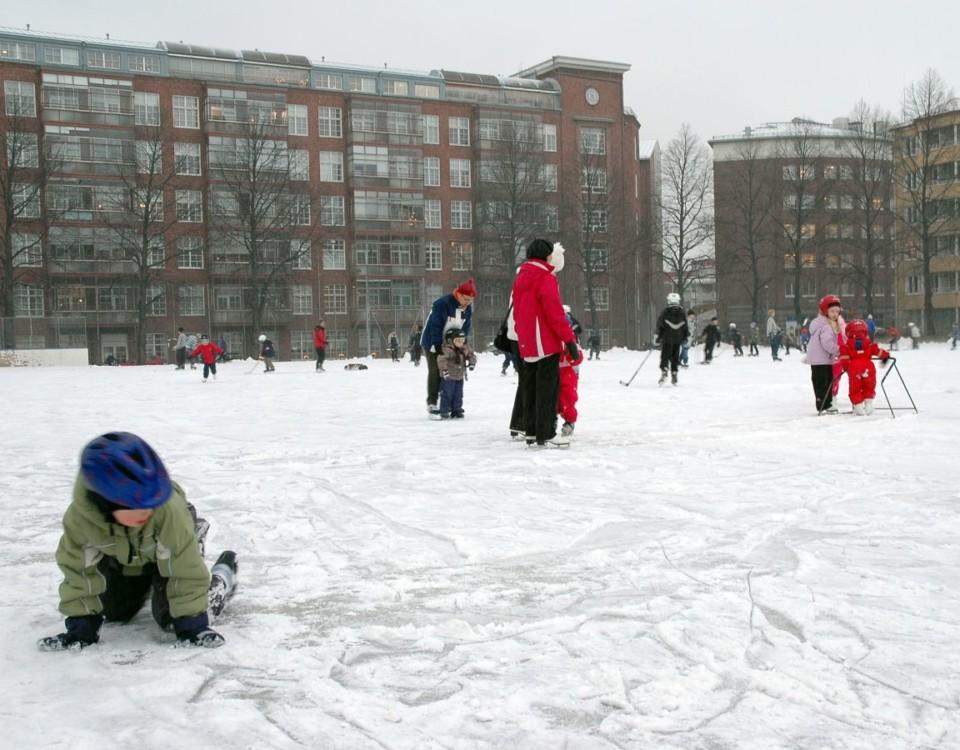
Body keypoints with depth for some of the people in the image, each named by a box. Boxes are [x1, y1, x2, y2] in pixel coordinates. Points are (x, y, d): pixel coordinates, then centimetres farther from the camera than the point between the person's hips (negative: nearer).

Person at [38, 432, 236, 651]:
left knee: (169, 616, -7)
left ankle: (225, 571, 17)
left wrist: (192, 623, -31)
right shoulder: (79, 517, -37)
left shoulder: (168, 509, -46)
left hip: (168, 555, -3)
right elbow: (78, 570, -20)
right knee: (114, 612, 10)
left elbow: (187, 568, -35)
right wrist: (81, 625, -19)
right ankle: (143, 586, 42)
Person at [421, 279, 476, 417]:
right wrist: (437, 345, -25)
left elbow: (465, 328, 4)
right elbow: (436, 326, -25)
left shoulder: (468, 309, -2)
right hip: (433, 342, -6)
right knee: (435, 372, -7)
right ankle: (432, 404, -4)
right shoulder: (442, 303, -25)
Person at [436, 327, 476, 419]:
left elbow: (472, 355, 14)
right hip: (448, 377, -7)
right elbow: (441, 359, -28)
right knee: (447, 395, -2)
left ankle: (456, 410, 24)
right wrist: (444, 369, -33)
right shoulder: (447, 349, -21)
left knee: (458, 395, 13)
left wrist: (472, 363, -3)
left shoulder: (465, 349, 3)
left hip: (459, 377, 7)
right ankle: (444, 412, 6)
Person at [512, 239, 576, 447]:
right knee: (548, 388, -5)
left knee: (531, 388, 13)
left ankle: (531, 432, 17)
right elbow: (555, 313, -17)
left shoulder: (520, 278, 14)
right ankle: (546, 435, -5)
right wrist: (570, 339, -15)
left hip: (526, 344, 8)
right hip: (546, 343, -8)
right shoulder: (546, 278, -11)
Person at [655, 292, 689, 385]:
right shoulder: (682, 312, 4)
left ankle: (664, 373, -17)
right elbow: (685, 326, 7)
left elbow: (660, 324, -7)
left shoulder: (665, 311, -6)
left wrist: (657, 336, -1)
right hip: (678, 339, 3)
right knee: (675, 357, 10)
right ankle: (674, 375, 8)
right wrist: (687, 337, 16)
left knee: (665, 356, 0)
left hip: (667, 339, -3)